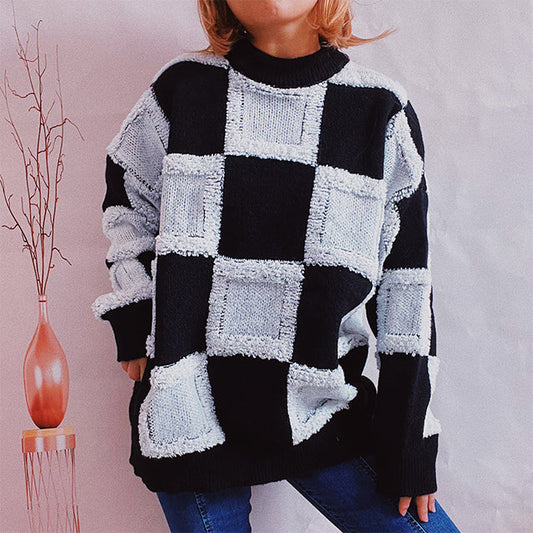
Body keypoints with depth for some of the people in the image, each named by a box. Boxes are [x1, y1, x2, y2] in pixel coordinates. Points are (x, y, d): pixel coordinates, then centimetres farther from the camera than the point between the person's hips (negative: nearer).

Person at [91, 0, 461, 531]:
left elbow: (406, 288, -2)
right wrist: (135, 330, 6)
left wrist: (411, 447, 0)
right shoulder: (183, 88, -3)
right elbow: (126, 198, 14)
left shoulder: (382, 110, -3)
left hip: (321, 409, 1)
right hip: (187, 412, 0)